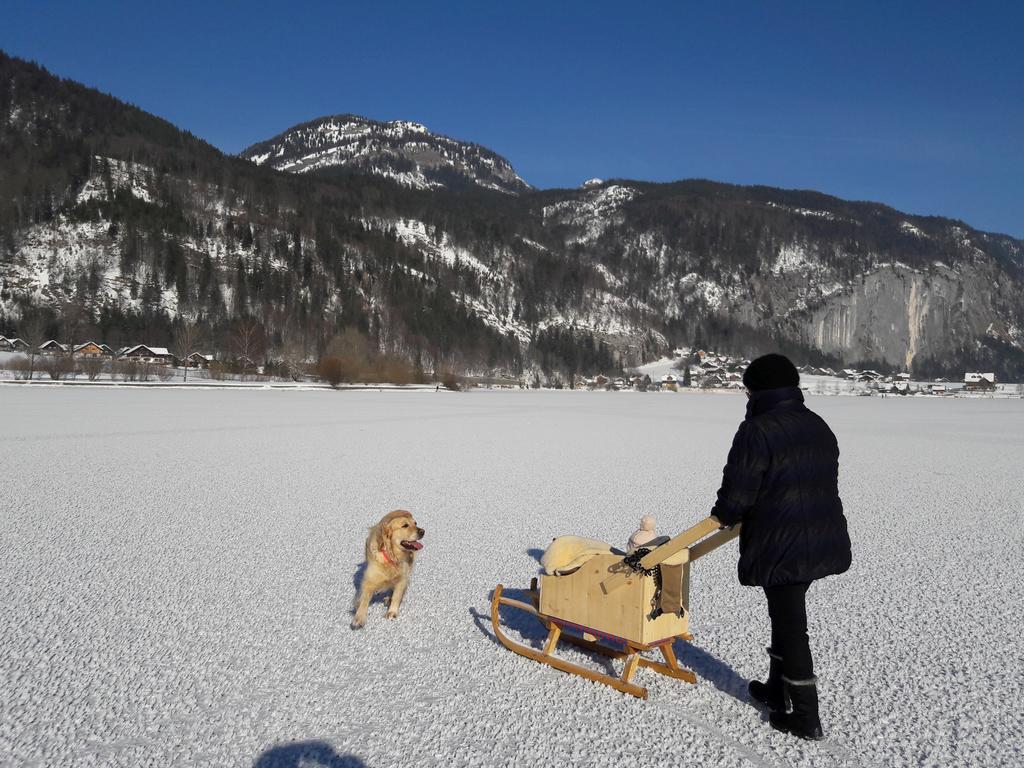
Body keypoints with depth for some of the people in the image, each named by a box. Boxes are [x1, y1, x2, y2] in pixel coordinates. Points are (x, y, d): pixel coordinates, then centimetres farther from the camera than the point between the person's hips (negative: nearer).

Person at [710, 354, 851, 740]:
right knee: (787, 613, 23)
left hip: (781, 546, -8)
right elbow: (824, 483, 16)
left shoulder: (757, 430, -18)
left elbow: (737, 493, -17)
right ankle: (777, 688, 37)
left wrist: (724, 514, 5)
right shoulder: (818, 426, 9)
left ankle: (806, 718, 13)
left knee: (790, 624, 3)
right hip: (822, 541, 9)